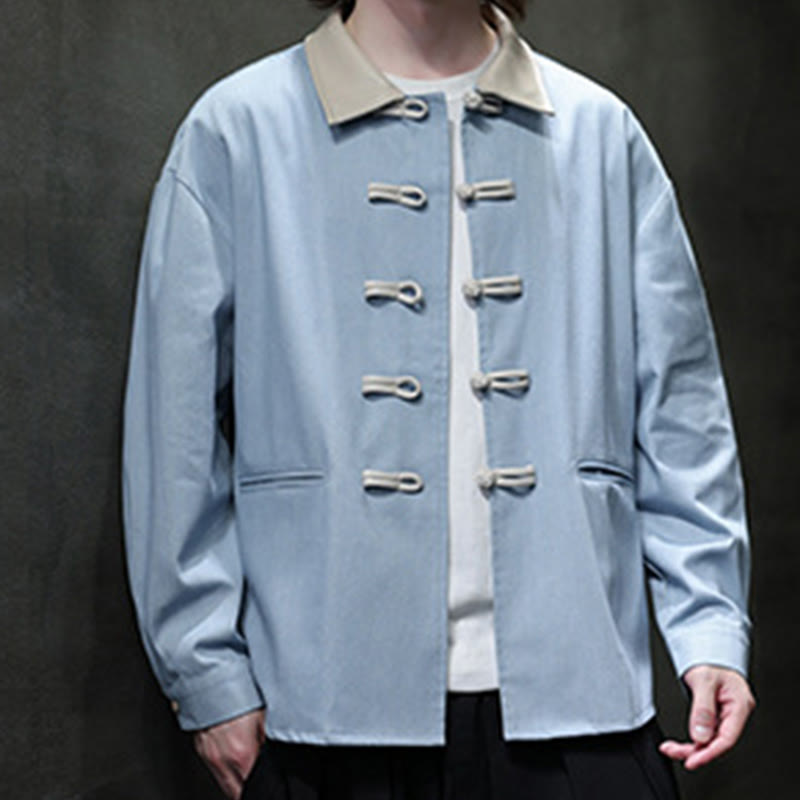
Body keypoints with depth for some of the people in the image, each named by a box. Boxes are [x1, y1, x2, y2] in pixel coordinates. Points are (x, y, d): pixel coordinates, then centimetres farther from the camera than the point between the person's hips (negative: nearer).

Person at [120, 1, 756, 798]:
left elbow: (678, 416, 9)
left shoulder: (604, 134, 10)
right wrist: (211, 677, -1)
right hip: (334, 707, -1)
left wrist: (709, 628, -1)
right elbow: (178, 439, 2)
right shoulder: (235, 132, 2)